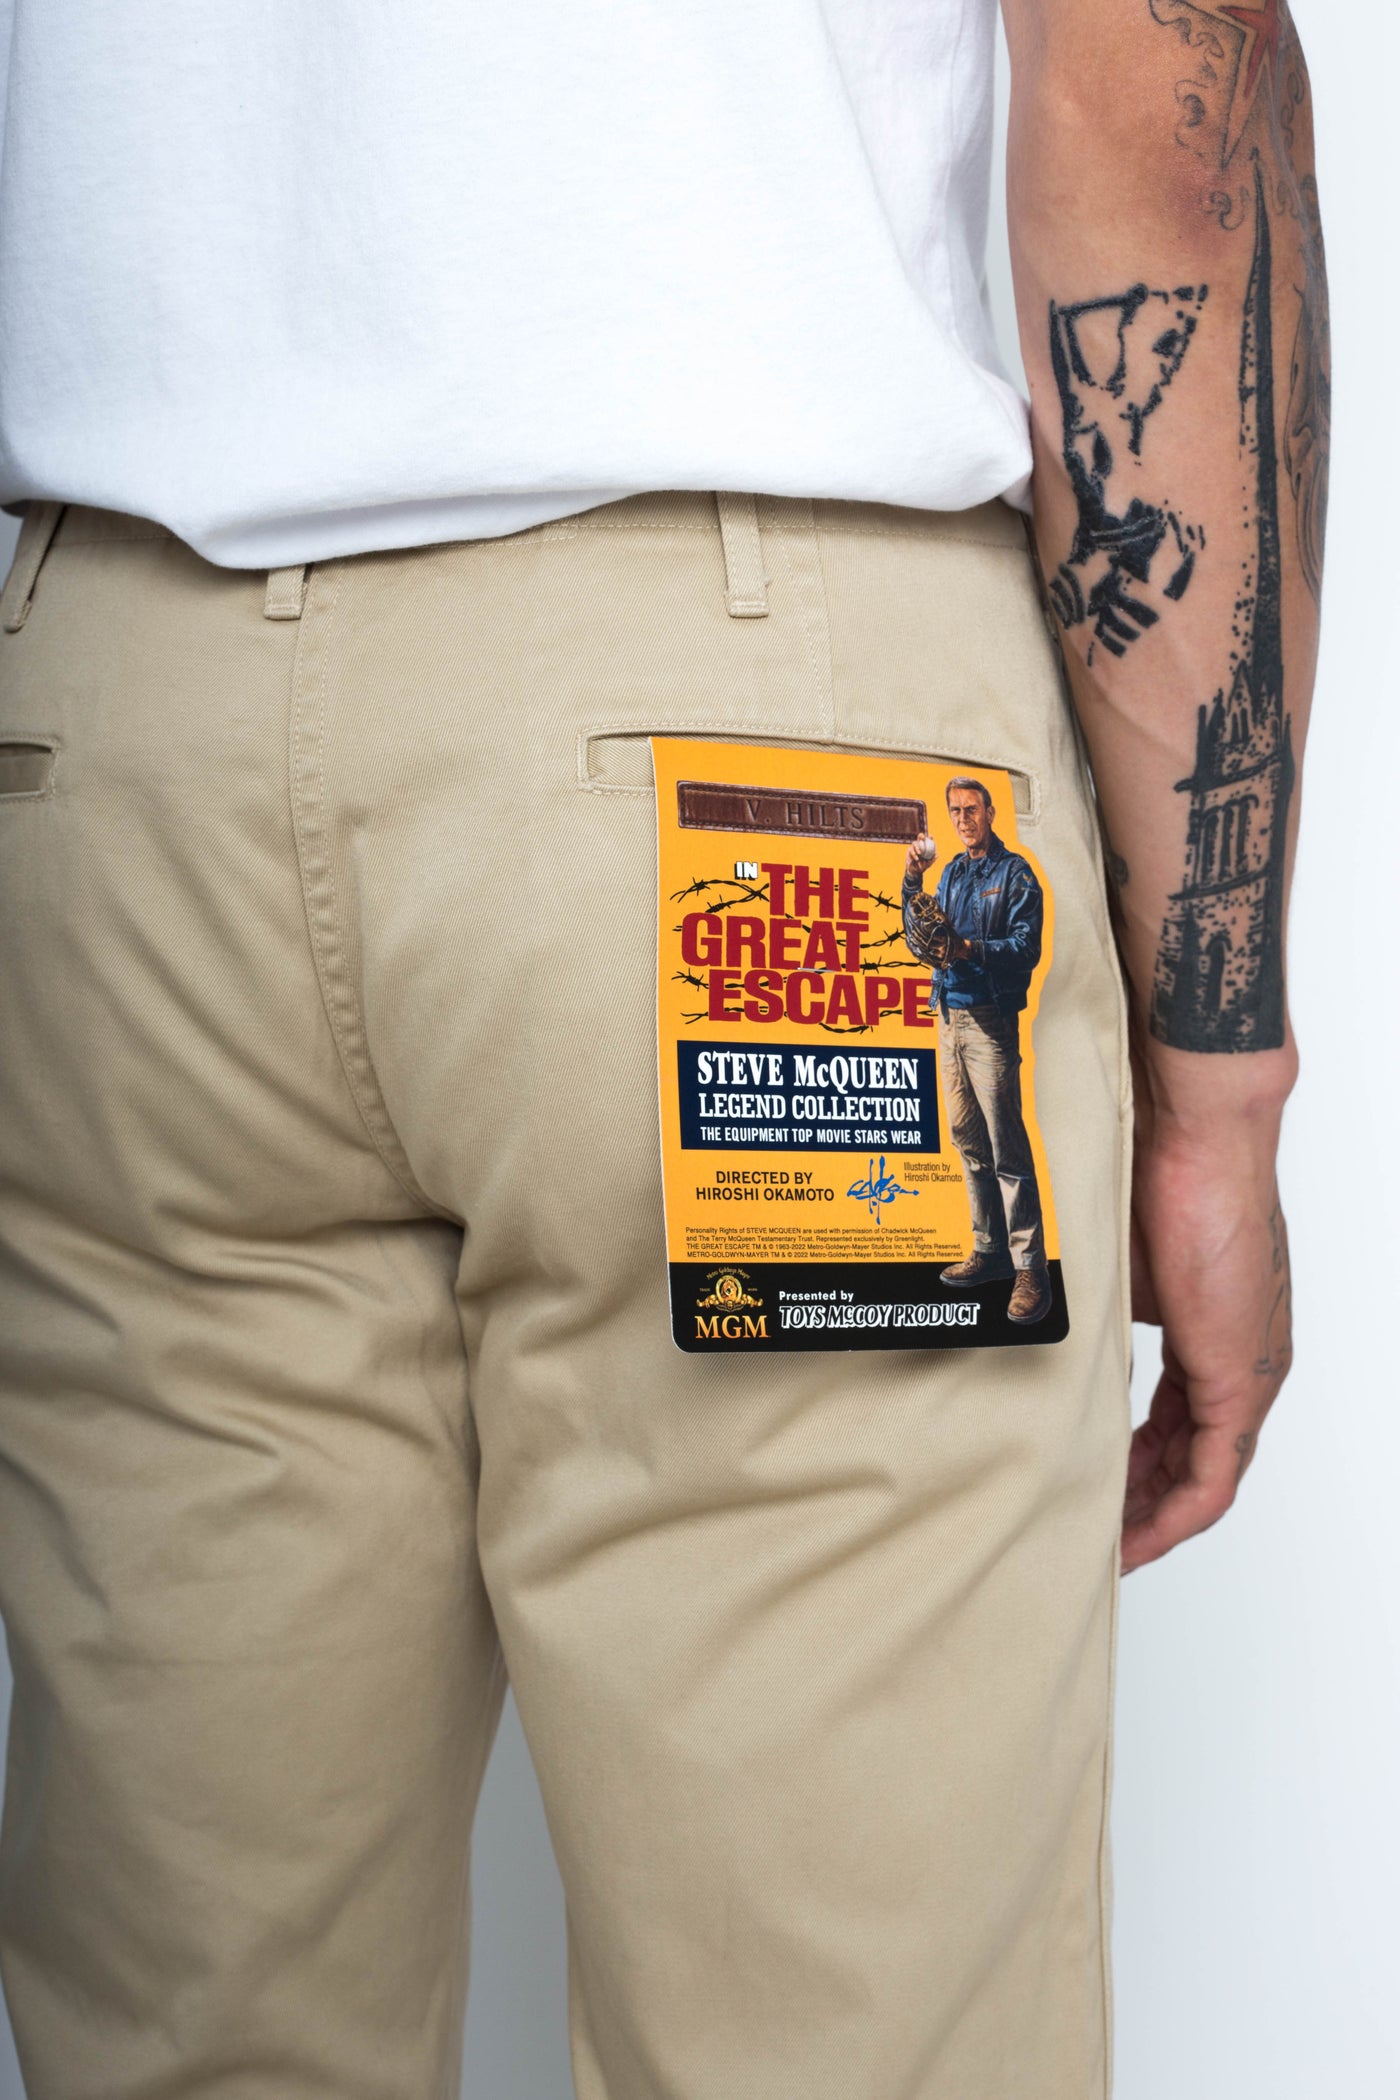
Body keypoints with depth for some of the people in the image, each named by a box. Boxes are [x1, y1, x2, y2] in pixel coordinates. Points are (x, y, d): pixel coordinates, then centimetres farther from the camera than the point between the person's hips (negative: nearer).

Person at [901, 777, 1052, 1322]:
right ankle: (989, 1250, 18)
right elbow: (922, 943, 11)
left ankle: (1030, 1268, -10)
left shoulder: (1015, 873, -3)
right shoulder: (951, 872, 16)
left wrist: (968, 949, -26)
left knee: (1006, 1145, -10)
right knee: (967, 1139, 10)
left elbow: (1026, 948, -12)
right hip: (949, 1015, 7)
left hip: (990, 1019, -7)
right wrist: (913, 882, -1)